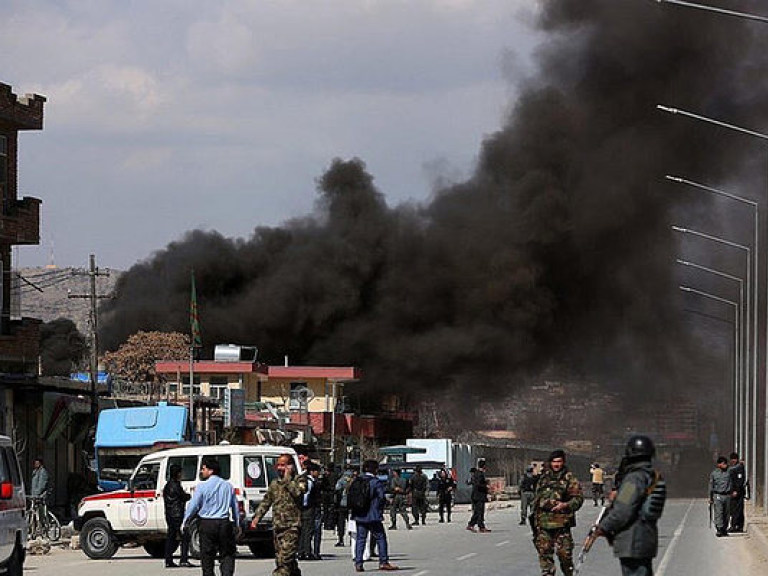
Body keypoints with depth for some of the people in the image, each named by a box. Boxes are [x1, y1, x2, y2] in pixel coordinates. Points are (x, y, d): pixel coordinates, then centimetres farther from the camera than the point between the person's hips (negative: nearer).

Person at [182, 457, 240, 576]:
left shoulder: (202, 486, -7)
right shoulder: (228, 486, 7)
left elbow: (193, 505, -4)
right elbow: (235, 506, 14)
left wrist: (185, 522, 9)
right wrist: (237, 525, 23)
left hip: (207, 525, -3)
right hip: (224, 524, 3)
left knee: (207, 556, 6)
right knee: (227, 555, 7)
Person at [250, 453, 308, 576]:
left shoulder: (299, 480, 0)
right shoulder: (274, 483, 17)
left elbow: (298, 492, -21)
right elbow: (266, 502, 21)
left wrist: (287, 478, -12)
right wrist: (257, 517, 9)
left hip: (292, 526, -6)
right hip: (277, 526, 6)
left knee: (285, 558, -17)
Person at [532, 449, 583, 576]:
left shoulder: (570, 479, -1)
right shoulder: (543, 478, 14)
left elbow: (578, 498, -5)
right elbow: (536, 498, 23)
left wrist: (564, 505, -21)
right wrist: (535, 516, 20)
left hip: (561, 522, -4)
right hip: (543, 522, 4)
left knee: (564, 553, -3)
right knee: (544, 552, 2)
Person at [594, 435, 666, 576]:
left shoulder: (634, 479, -18)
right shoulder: (655, 477, 11)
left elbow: (623, 511, -21)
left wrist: (604, 527, -9)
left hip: (632, 543, -9)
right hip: (648, 539, 9)